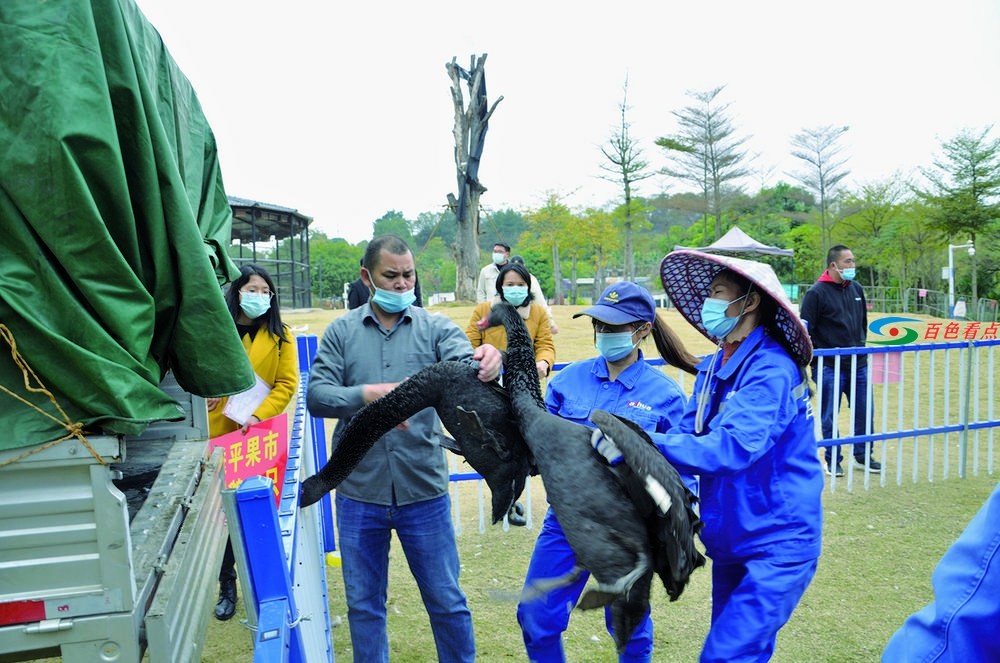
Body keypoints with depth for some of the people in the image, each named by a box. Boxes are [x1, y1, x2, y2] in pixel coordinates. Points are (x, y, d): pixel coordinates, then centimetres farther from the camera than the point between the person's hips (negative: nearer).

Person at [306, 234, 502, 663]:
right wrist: (368, 394, -25)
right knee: (363, 606, 18)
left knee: (447, 601, 12)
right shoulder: (341, 331, 2)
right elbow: (316, 396, -7)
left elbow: (466, 365, -17)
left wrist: (487, 361, -41)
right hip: (359, 492, 1)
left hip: (423, 490, -1)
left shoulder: (435, 327, 0)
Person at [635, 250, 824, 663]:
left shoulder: (771, 369, -21)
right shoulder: (715, 366, 4)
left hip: (777, 544, -8)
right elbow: (688, 435, 1)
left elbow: (734, 446, -32)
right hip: (730, 541, 8)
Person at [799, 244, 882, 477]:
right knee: (829, 417, 4)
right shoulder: (816, 292, -11)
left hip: (858, 364, 6)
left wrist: (861, 344, 17)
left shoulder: (857, 289, 9)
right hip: (830, 367, -6)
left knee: (864, 413, 11)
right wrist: (816, 360, -11)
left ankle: (863, 456, 27)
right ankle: (832, 461, 17)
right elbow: (805, 329, -11)